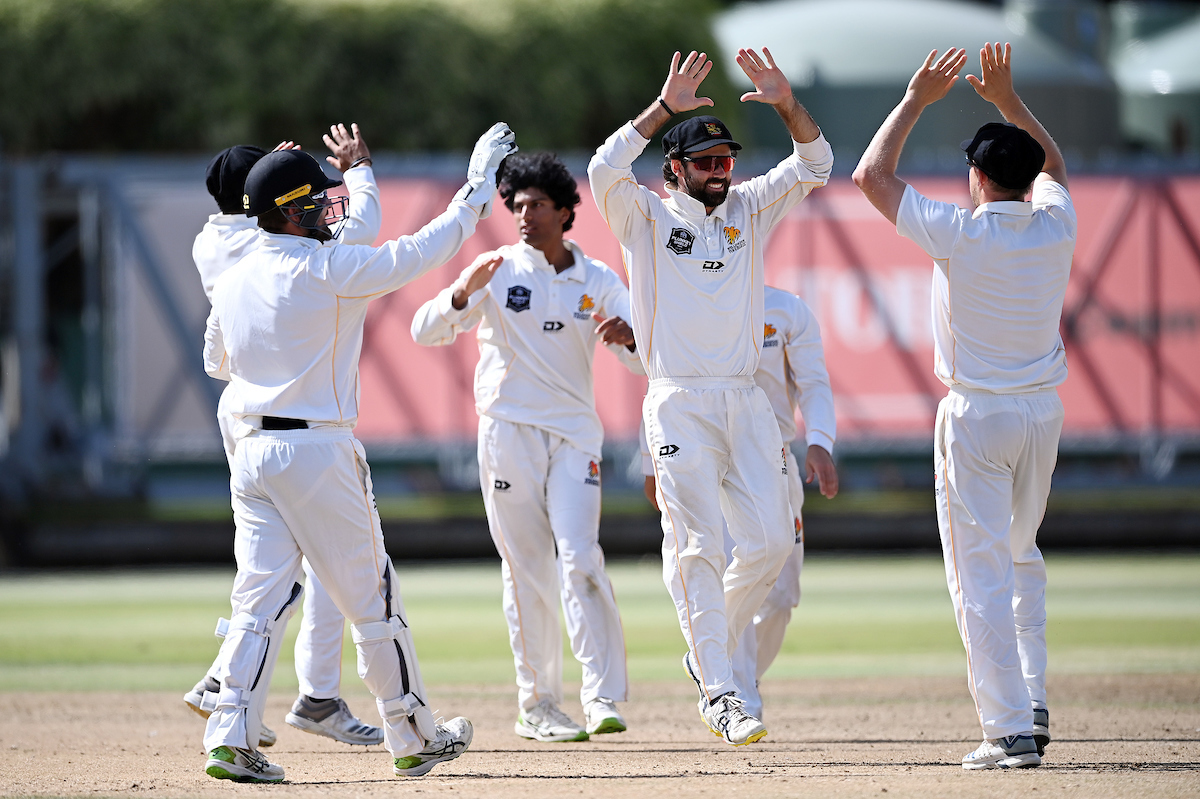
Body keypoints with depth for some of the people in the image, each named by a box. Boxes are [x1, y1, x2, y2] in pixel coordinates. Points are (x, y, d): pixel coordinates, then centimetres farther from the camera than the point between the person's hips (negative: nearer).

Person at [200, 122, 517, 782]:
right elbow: (424, 250, -10)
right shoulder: (330, 271, -12)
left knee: (259, 596, 3)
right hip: (319, 451, -6)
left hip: (251, 449, 6)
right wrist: (479, 183, 1)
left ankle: (230, 736, -10)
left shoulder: (232, 282, 8)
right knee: (371, 596, 7)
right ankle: (412, 737, 16)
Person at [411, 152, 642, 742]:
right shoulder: (498, 270, 2)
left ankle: (603, 698, -16)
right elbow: (424, 331, -7)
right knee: (528, 572, 0)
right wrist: (463, 292, -27)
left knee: (580, 558, -13)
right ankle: (536, 705, 7)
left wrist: (627, 335, -22)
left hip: (574, 437, 1)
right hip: (508, 433, -1)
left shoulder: (597, 281, 8)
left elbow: (645, 360, 2)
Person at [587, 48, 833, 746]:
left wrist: (787, 104, -11)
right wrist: (664, 110, -23)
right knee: (699, 549, -12)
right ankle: (720, 694, -14)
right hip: (680, 405, -4)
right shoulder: (646, 215, 3)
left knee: (770, 542, -2)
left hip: (747, 401, 4)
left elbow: (815, 165, 5)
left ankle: (711, 650, 22)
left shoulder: (748, 210, 14)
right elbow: (606, 170, -17)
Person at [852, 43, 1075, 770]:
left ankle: (1010, 730, -12)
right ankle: (1033, 705, 15)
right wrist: (1010, 101, 21)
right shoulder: (1056, 229, -1)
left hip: (976, 416, -5)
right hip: (1043, 411, 5)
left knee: (982, 572, -5)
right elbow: (1053, 166, 24)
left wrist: (917, 102, 4)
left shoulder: (959, 233, -14)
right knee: (1022, 556, 23)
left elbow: (872, 174, -3)